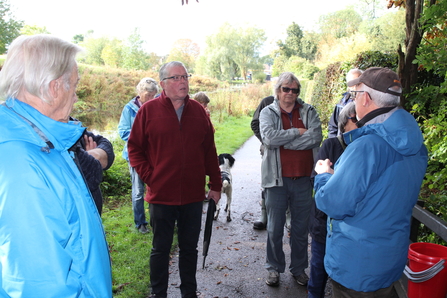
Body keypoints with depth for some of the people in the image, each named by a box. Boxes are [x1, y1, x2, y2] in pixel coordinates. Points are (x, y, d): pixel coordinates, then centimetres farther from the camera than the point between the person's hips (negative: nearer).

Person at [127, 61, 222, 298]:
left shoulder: (198, 110, 4)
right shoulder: (149, 110, -5)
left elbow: (209, 150, 6)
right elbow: (134, 148, -1)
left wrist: (215, 185, 6)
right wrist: (149, 177, -10)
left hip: (193, 195, 3)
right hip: (161, 196, -2)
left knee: (189, 248, 17)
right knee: (161, 249, 14)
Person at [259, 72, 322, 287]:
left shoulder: (308, 111, 4)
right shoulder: (268, 112, 0)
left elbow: (316, 137, -13)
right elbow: (269, 137, -19)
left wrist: (283, 141, -15)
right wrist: (297, 132, -13)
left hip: (303, 179, 2)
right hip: (277, 180, -1)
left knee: (301, 228, 15)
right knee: (274, 229, 11)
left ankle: (299, 268, 34)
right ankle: (274, 268, 30)